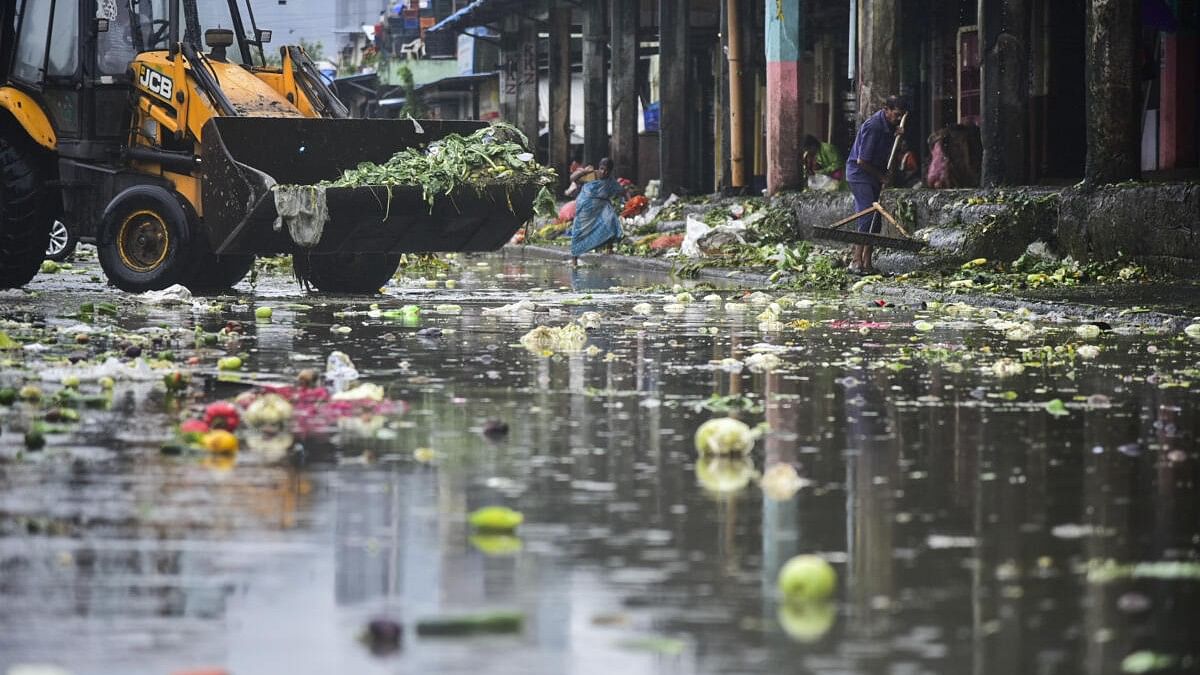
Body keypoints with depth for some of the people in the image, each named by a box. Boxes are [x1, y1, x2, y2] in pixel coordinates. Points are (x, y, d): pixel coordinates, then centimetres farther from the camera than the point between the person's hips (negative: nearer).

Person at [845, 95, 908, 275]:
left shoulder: (890, 125, 5)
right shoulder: (873, 127, -23)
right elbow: (862, 161, -22)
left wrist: (897, 135, -7)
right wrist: (882, 177, -11)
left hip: (874, 176, 9)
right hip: (860, 174, -9)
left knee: (875, 222, 6)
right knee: (867, 219, -16)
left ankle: (866, 264, 8)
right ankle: (856, 262, -16)